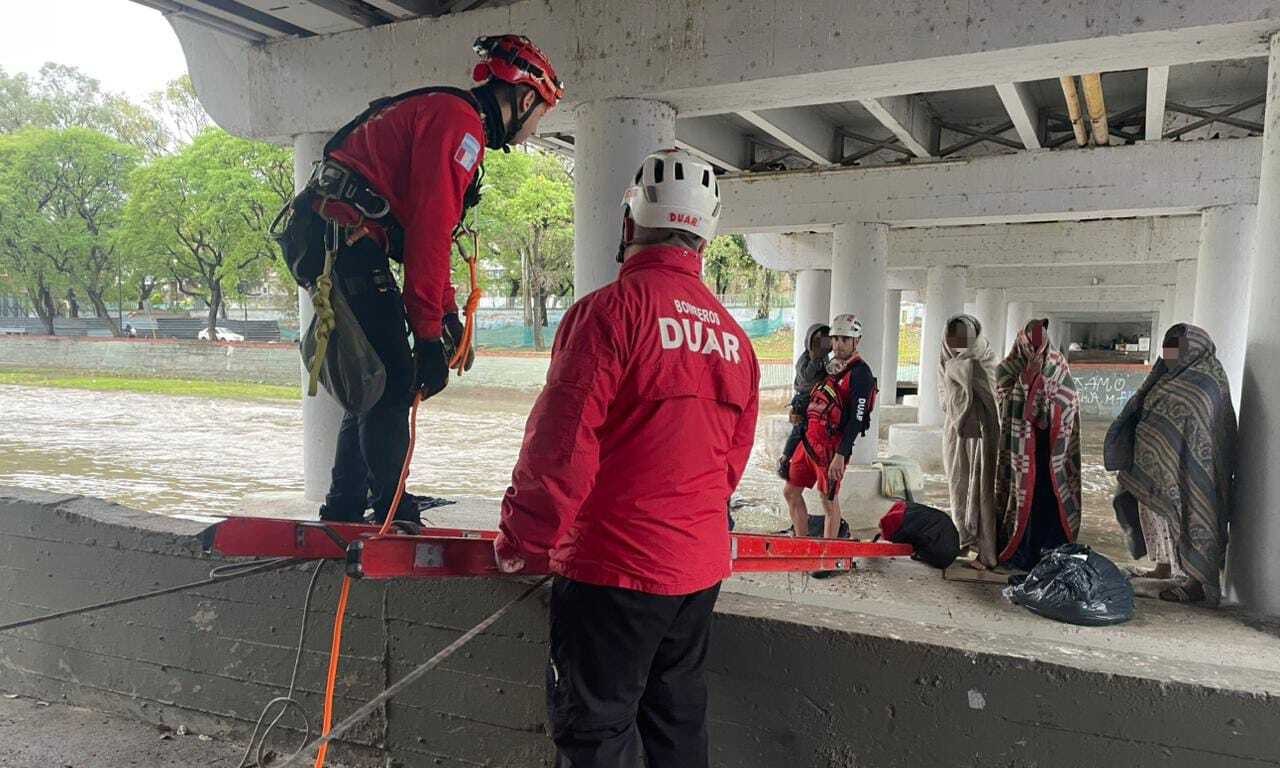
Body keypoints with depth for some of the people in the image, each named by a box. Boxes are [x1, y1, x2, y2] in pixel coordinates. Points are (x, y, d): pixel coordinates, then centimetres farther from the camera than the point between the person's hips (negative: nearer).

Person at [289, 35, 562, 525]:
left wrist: (448, 313, 22)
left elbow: (428, 227, 25)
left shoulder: (439, 112, 23)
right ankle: (394, 518, -6)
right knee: (395, 384, -9)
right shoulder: (459, 121, -10)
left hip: (325, 242, 10)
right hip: (350, 244, -10)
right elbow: (430, 232, -19)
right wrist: (428, 334, -19)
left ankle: (344, 512, 23)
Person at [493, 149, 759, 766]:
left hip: (613, 568, -7)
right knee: (678, 717, 21)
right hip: (701, 567, 7)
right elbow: (732, 458, 12)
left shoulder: (613, 308, -15)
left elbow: (560, 441, -18)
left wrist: (523, 540, -5)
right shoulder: (733, 335, 6)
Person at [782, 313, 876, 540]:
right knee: (790, 492, 11)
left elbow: (856, 419, -17)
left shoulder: (860, 373, -11)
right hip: (809, 439, 8)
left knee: (829, 500, 1)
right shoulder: (828, 366, 15)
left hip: (832, 445, -8)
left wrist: (840, 455, -22)